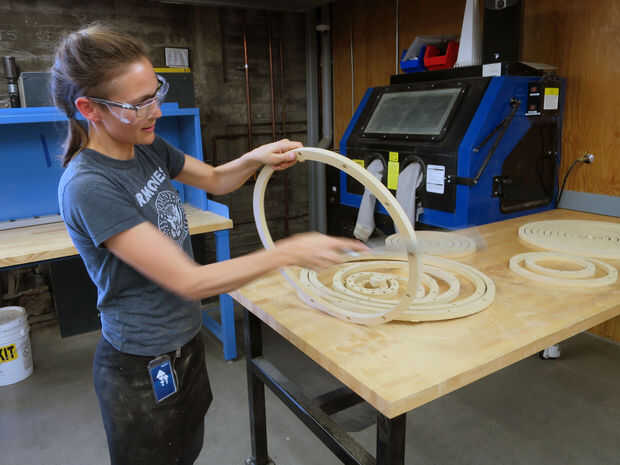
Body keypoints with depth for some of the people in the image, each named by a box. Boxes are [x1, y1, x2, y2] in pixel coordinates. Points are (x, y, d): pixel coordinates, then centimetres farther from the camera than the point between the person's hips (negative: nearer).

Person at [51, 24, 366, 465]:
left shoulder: (146, 145, -4)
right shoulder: (87, 187, -28)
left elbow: (216, 180, 11)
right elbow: (189, 281, -29)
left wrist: (256, 158, -10)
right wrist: (288, 252, -27)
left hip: (185, 343, 7)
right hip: (143, 369, -7)